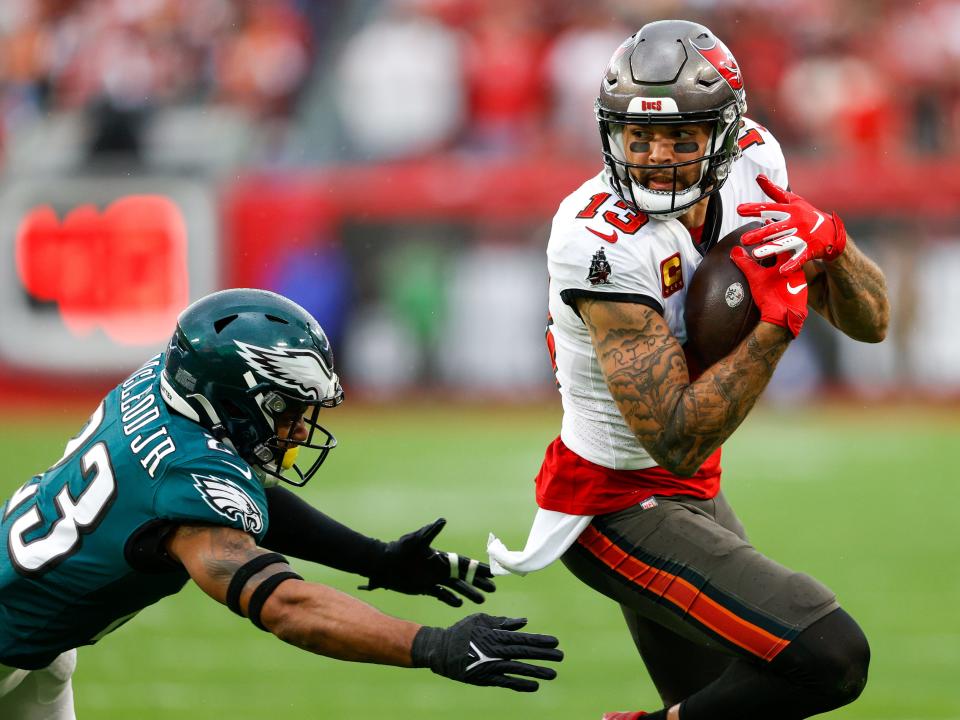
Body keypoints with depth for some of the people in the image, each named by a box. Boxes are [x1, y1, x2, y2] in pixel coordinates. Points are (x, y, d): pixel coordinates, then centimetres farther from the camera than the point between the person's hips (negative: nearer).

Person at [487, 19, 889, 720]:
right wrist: (778, 319, -32)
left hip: (694, 492, 9)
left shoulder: (751, 168, -5)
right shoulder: (601, 241, -28)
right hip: (619, 505, -9)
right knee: (830, 659, -20)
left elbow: (870, 322, 2)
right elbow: (678, 442, -30)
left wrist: (826, 239, -18)